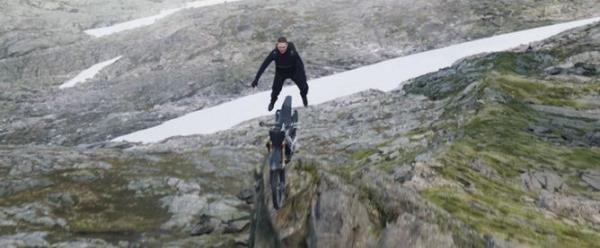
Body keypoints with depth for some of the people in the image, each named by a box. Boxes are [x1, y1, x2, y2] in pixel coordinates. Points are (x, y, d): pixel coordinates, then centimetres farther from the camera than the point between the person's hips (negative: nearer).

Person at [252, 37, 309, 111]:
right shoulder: (274, 53, -32)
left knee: (304, 87, -2)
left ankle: (303, 96, 38)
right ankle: (272, 102, 34)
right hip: (280, 73, 0)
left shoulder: (292, 52, -34)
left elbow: (300, 64, -31)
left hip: (293, 72, 0)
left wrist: (303, 79, -38)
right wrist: (256, 78, -33)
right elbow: (264, 65, -30)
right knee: (276, 90, -4)